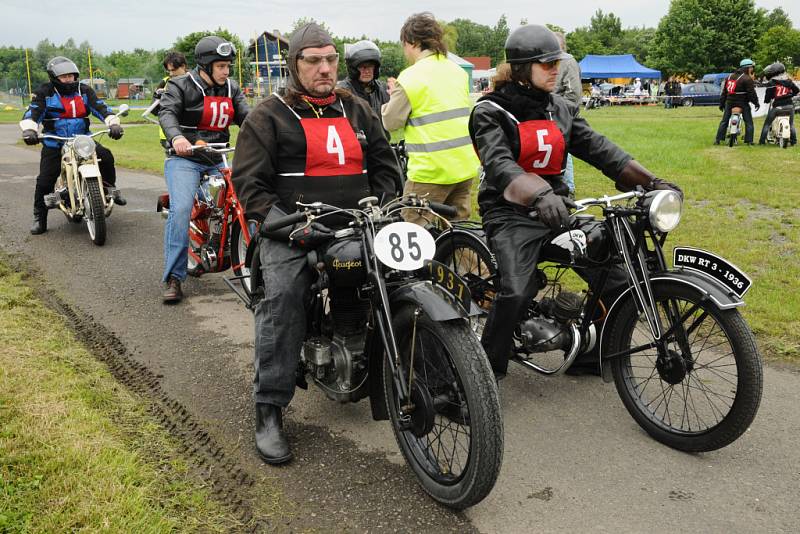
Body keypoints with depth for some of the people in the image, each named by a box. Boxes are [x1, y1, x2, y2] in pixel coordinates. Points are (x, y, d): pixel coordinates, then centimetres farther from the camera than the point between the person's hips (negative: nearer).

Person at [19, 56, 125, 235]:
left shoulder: (84, 91, 4)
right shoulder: (44, 93, -2)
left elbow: (101, 108, -4)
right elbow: (32, 113, -13)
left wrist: (113, 123, -23)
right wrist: (29, 130, -34)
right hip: (54, 144, -1)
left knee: (106, 157, -22)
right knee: (45, 180, -7)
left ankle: (110, 188, 4)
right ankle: (39, 217, 10)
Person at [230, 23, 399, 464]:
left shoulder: (357, 110, 21)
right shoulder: (270, 115, 6)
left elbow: (385, 164, 22)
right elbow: (249, 180, -1)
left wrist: (377, 209, 4)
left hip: (357, 225, 5)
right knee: (282, 295, -29)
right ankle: (269, 411, -22)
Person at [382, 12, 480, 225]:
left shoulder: (410, 77, -10)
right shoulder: (458, 70, 10)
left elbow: (391, 122, -6)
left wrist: (394, 97, 13)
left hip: (431, 170, -7)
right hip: (465, 166, 7)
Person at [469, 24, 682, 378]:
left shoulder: (561, 109, 13)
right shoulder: (491, 111, -6)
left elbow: (598, 148, 5)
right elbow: (498, 163, -24)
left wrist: (651, 181, -7)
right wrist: (539, 195, -42)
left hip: (557, 208, 6)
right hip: (510, 213, -6)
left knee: (618, 281, -2)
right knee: (516, 292, -29)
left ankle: (588, 356, 17)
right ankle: (487, 369, -8)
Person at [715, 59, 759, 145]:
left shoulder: (730, 76, 12)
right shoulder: (747, 79, -10)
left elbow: (724, 91, 14)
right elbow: (751, 93, -12)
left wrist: (721, 103, 18)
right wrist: (756, 103, -1)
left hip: (729, 102, 5)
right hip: (742, 103, -5)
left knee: (724, 121, 12)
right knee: (748, 122, 3)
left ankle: (718, 139, 7)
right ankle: (749, 141, -1)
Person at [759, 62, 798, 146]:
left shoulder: (771, 83, -6)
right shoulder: (788, 81, 6)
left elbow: (768, 96, -6)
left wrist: (766, 100, 15)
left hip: (777, 106, -4)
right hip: (789, 105, 4)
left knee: (767, 124, 10)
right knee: (791, 124, 20)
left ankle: (762, 140, 6)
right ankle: (794, 141, 20)